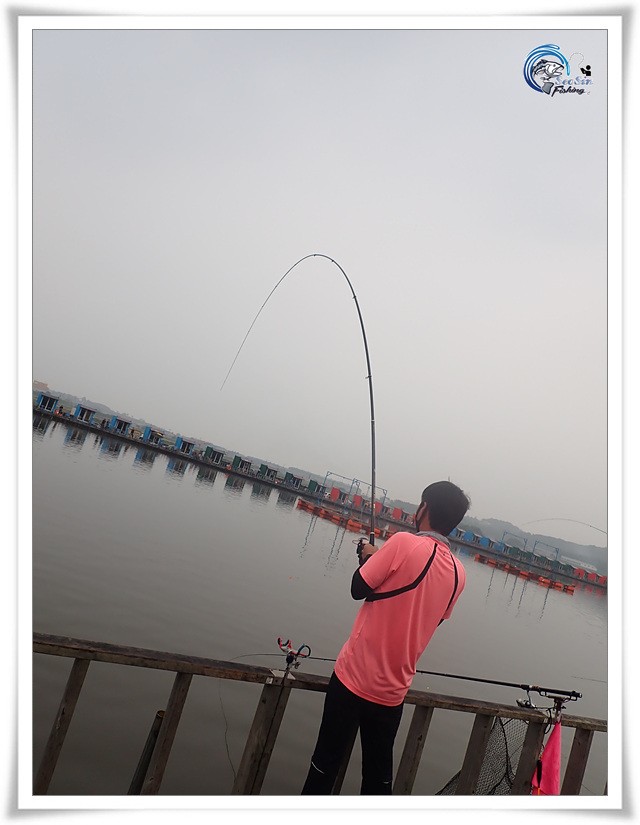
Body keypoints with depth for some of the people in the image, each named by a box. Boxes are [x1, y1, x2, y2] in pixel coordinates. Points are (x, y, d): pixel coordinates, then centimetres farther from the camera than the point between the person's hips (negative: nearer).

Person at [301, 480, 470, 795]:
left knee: (325, 765, 9)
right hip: (393, 691, 5)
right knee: (378, 775, 18)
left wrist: (368, 558, 10)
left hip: (354, 678, -4)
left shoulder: (404, 544, -15)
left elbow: (358, 589, -9)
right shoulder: (458, 574, 2)